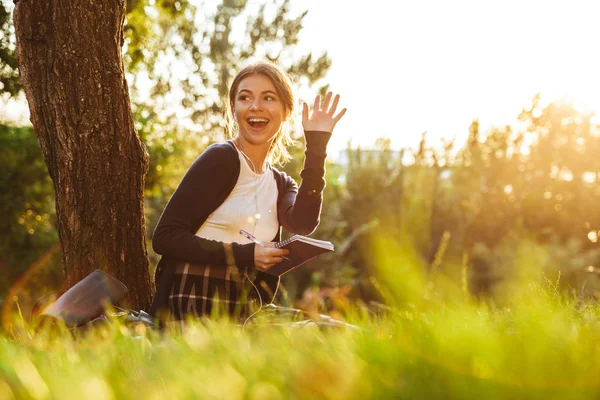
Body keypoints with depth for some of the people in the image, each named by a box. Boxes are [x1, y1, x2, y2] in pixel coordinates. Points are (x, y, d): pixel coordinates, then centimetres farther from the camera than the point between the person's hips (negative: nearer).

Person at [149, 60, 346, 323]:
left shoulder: (282, 185, 15)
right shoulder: (221, 159, -3)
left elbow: (302, 224, -8)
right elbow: (164, 237, -9)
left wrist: (316, 144, -5)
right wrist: (245, 256, -15)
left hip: (243, 313, 6)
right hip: (192, 308, -6)